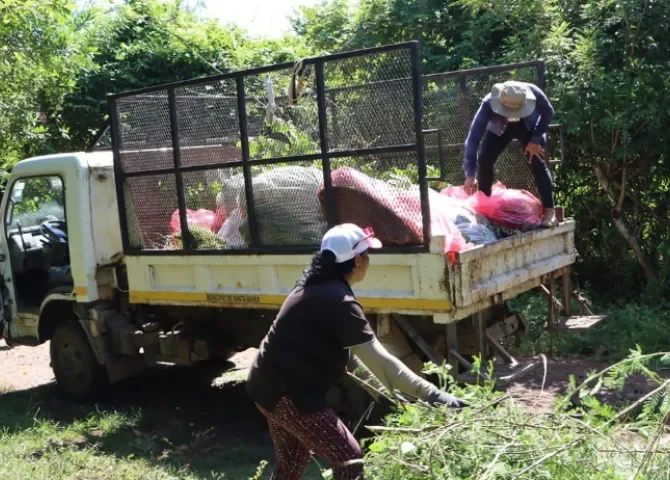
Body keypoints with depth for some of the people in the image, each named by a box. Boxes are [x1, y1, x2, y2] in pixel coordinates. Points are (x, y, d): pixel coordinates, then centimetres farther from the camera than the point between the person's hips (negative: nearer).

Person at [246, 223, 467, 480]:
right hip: (289, 392, -10)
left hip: (271, 384, 10)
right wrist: (431, 394, -28)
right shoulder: (339, 301, -22)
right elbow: (378, 359, -27)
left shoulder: (316, 284, 7)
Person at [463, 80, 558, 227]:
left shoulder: (534, 94, -39)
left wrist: (535, 140, -22)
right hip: (499, 127, 1)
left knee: (537, 162, -16)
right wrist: (470, 175, -44)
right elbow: (473, 138, -40)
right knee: (485, 160, -14)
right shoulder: (489, 103, -41)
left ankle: (549, 211, -10)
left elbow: (548, 113, -16)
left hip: (529, 126, 0)